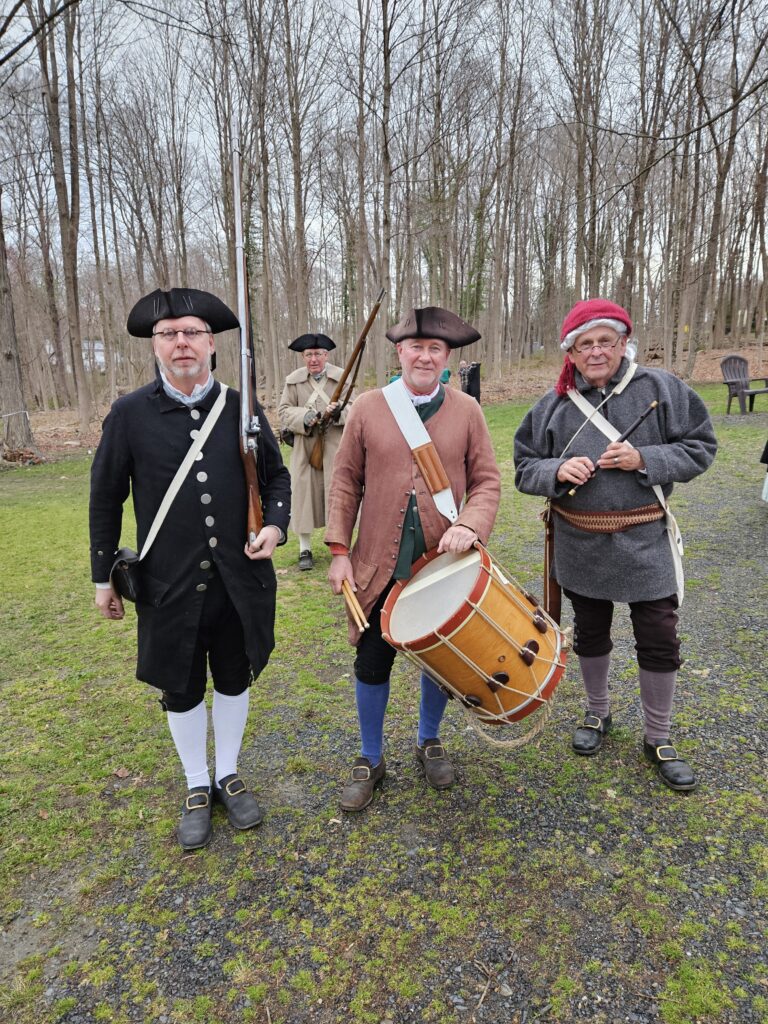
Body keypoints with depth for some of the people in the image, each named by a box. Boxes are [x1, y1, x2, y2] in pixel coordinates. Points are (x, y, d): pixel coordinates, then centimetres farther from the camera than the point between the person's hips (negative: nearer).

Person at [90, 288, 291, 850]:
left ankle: (229, 775, 41)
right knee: (181, 689, 14)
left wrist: (276, 524, -11)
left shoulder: (242, 409, -2)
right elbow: (106, 500, 1)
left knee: (234, 678, 17)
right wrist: (103, 577, 4)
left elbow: (276, 476, 8)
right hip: (170, 585, -1)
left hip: (239, 578, 2)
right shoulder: (129, 414, -5)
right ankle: (197, 787, 38)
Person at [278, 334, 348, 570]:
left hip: (336, 448, 0)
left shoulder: (342, 377, 2)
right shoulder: (293, 380, 5)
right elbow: (283, 411, 3)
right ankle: (305, 549, 16)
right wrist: (305, 417, -17)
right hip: (305, 449, 1)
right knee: (304, 495, 4)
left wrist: (339, 412, -23)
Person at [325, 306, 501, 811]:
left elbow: (486, 481, -1)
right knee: (373, 662, 8)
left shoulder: (467, 411, -1)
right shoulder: (367, 408, -2)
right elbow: (346, 483, 0)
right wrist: (339, 550, -5)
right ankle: (371, 760, 31)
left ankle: (430, 741, 42)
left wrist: (471, 525, -21)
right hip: (380, 564, 0)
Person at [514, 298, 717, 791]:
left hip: (645, 542, -1)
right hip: (581, 544, 2)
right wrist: (557, 471, -20)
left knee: (659, 639, 5)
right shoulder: (555, 404, -2)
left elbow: (700, 447, -3)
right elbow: (524, 468, 2)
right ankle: (598, 713, 41)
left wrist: (643, 459, -19)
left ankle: (659, 738, 27)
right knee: (591, 633, 17)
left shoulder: (661, 388, -5)